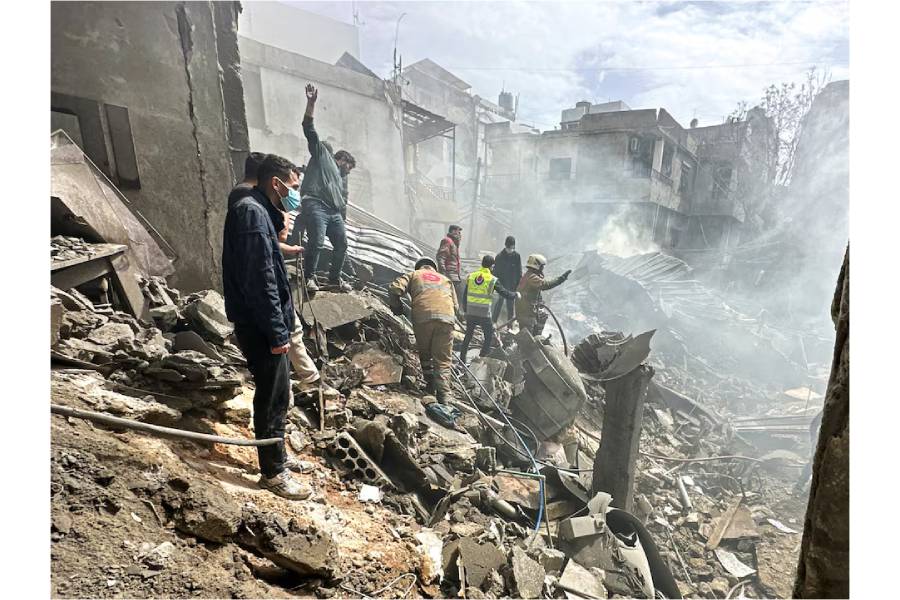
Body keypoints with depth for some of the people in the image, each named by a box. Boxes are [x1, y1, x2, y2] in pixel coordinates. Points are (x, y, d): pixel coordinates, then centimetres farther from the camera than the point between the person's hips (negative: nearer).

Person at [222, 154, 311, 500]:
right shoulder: (252, 212, -18)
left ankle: (276, 455, 38)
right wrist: (277, 332, -22)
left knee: (276, 391, 21)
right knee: (273, 397, 1)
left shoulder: (254, 208, 15)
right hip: (260, 325, -11)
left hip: (259, 322, 11)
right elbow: (259, 280, -24)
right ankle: (273, 473, 17)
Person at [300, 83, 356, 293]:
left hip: (334, 213, 8)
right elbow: (309, 128, 3)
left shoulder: (342, 178, 32)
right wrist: (311, 103, -8)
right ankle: (310, 277, -10)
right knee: (317, 242, -20)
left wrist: (343, 219, 18)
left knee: (342, 244, 5)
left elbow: (343, 202, 29)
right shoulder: (322, 152, 15)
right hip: (316, 206, -7)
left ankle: (335, 277, 20)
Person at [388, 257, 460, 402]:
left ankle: (431, 386, 21)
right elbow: (456, 306, 24)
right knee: (443, 361, 4)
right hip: (447, 318, 2)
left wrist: (396, 306, 22)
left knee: (425, 354, 19)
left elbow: (395, 289, 6)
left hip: (423, 318, -1)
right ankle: (444, 396, -6)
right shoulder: (446, 279, 33)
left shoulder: (414, 275, 24)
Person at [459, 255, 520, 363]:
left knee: (468, 335, 20)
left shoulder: (471, 276, 5)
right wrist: (516, 294, 18)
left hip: (470, 313, 5)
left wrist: (465, 310, 21)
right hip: (484, 315, -4)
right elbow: (505, 293, -1)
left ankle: (462, 359, 24)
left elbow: (464, 295, 10)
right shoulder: (493, 280, -7)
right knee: (489, 337, 12)